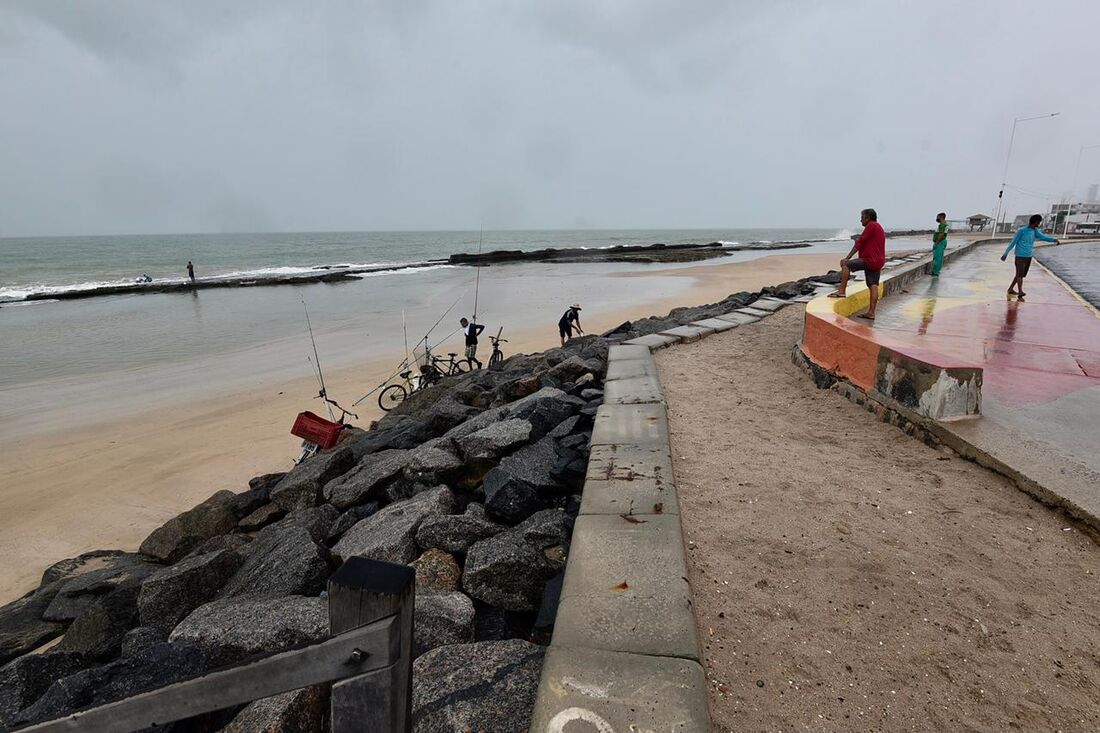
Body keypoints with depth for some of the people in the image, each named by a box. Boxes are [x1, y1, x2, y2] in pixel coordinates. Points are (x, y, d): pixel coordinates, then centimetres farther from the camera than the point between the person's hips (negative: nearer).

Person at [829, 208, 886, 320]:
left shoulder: (871, 226, -9)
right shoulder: (879, 227, 24)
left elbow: (859, 243, -11)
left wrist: (847, 258, -9)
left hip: (870, 261, -10)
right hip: (878, 262, 10)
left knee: (845, 264, -7)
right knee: (873, 286, 4)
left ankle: (842, 291, -11)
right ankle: (871, 312, 2)